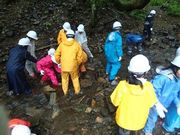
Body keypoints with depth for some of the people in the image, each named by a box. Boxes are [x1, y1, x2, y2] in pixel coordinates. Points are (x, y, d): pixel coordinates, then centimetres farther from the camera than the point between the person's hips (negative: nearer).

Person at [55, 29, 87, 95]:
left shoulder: (62, 44, -4)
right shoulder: (77, 44, -8)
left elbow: (57, 55, 1)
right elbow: (80, 57, -7)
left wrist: (59, 62, 19)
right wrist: (77, 63, 11)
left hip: (64, 66, 1)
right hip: (73, 66, -1)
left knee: (64, 78, 24)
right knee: (75, 78, 23)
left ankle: (65, 92, 40)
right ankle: (77, 91, 38)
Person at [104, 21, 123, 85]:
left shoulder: (110, 34, 4)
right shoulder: (118, 35, -18)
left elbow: (106, 44, 12)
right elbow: (118, 46, -21)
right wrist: (120, 55, -13)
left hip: (107, 52, 8)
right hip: (113, 54, -8)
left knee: (109, 62, 29)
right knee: (116, 65, 0)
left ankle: (108, 72, 53)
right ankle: (112, 79, -1)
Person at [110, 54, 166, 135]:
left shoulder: (123, 85, -33)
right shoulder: (148, 87, -30)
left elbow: (115, 102, -17)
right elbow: (151, 103, -11)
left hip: (124, 119, -1)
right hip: (138, 120, 2)